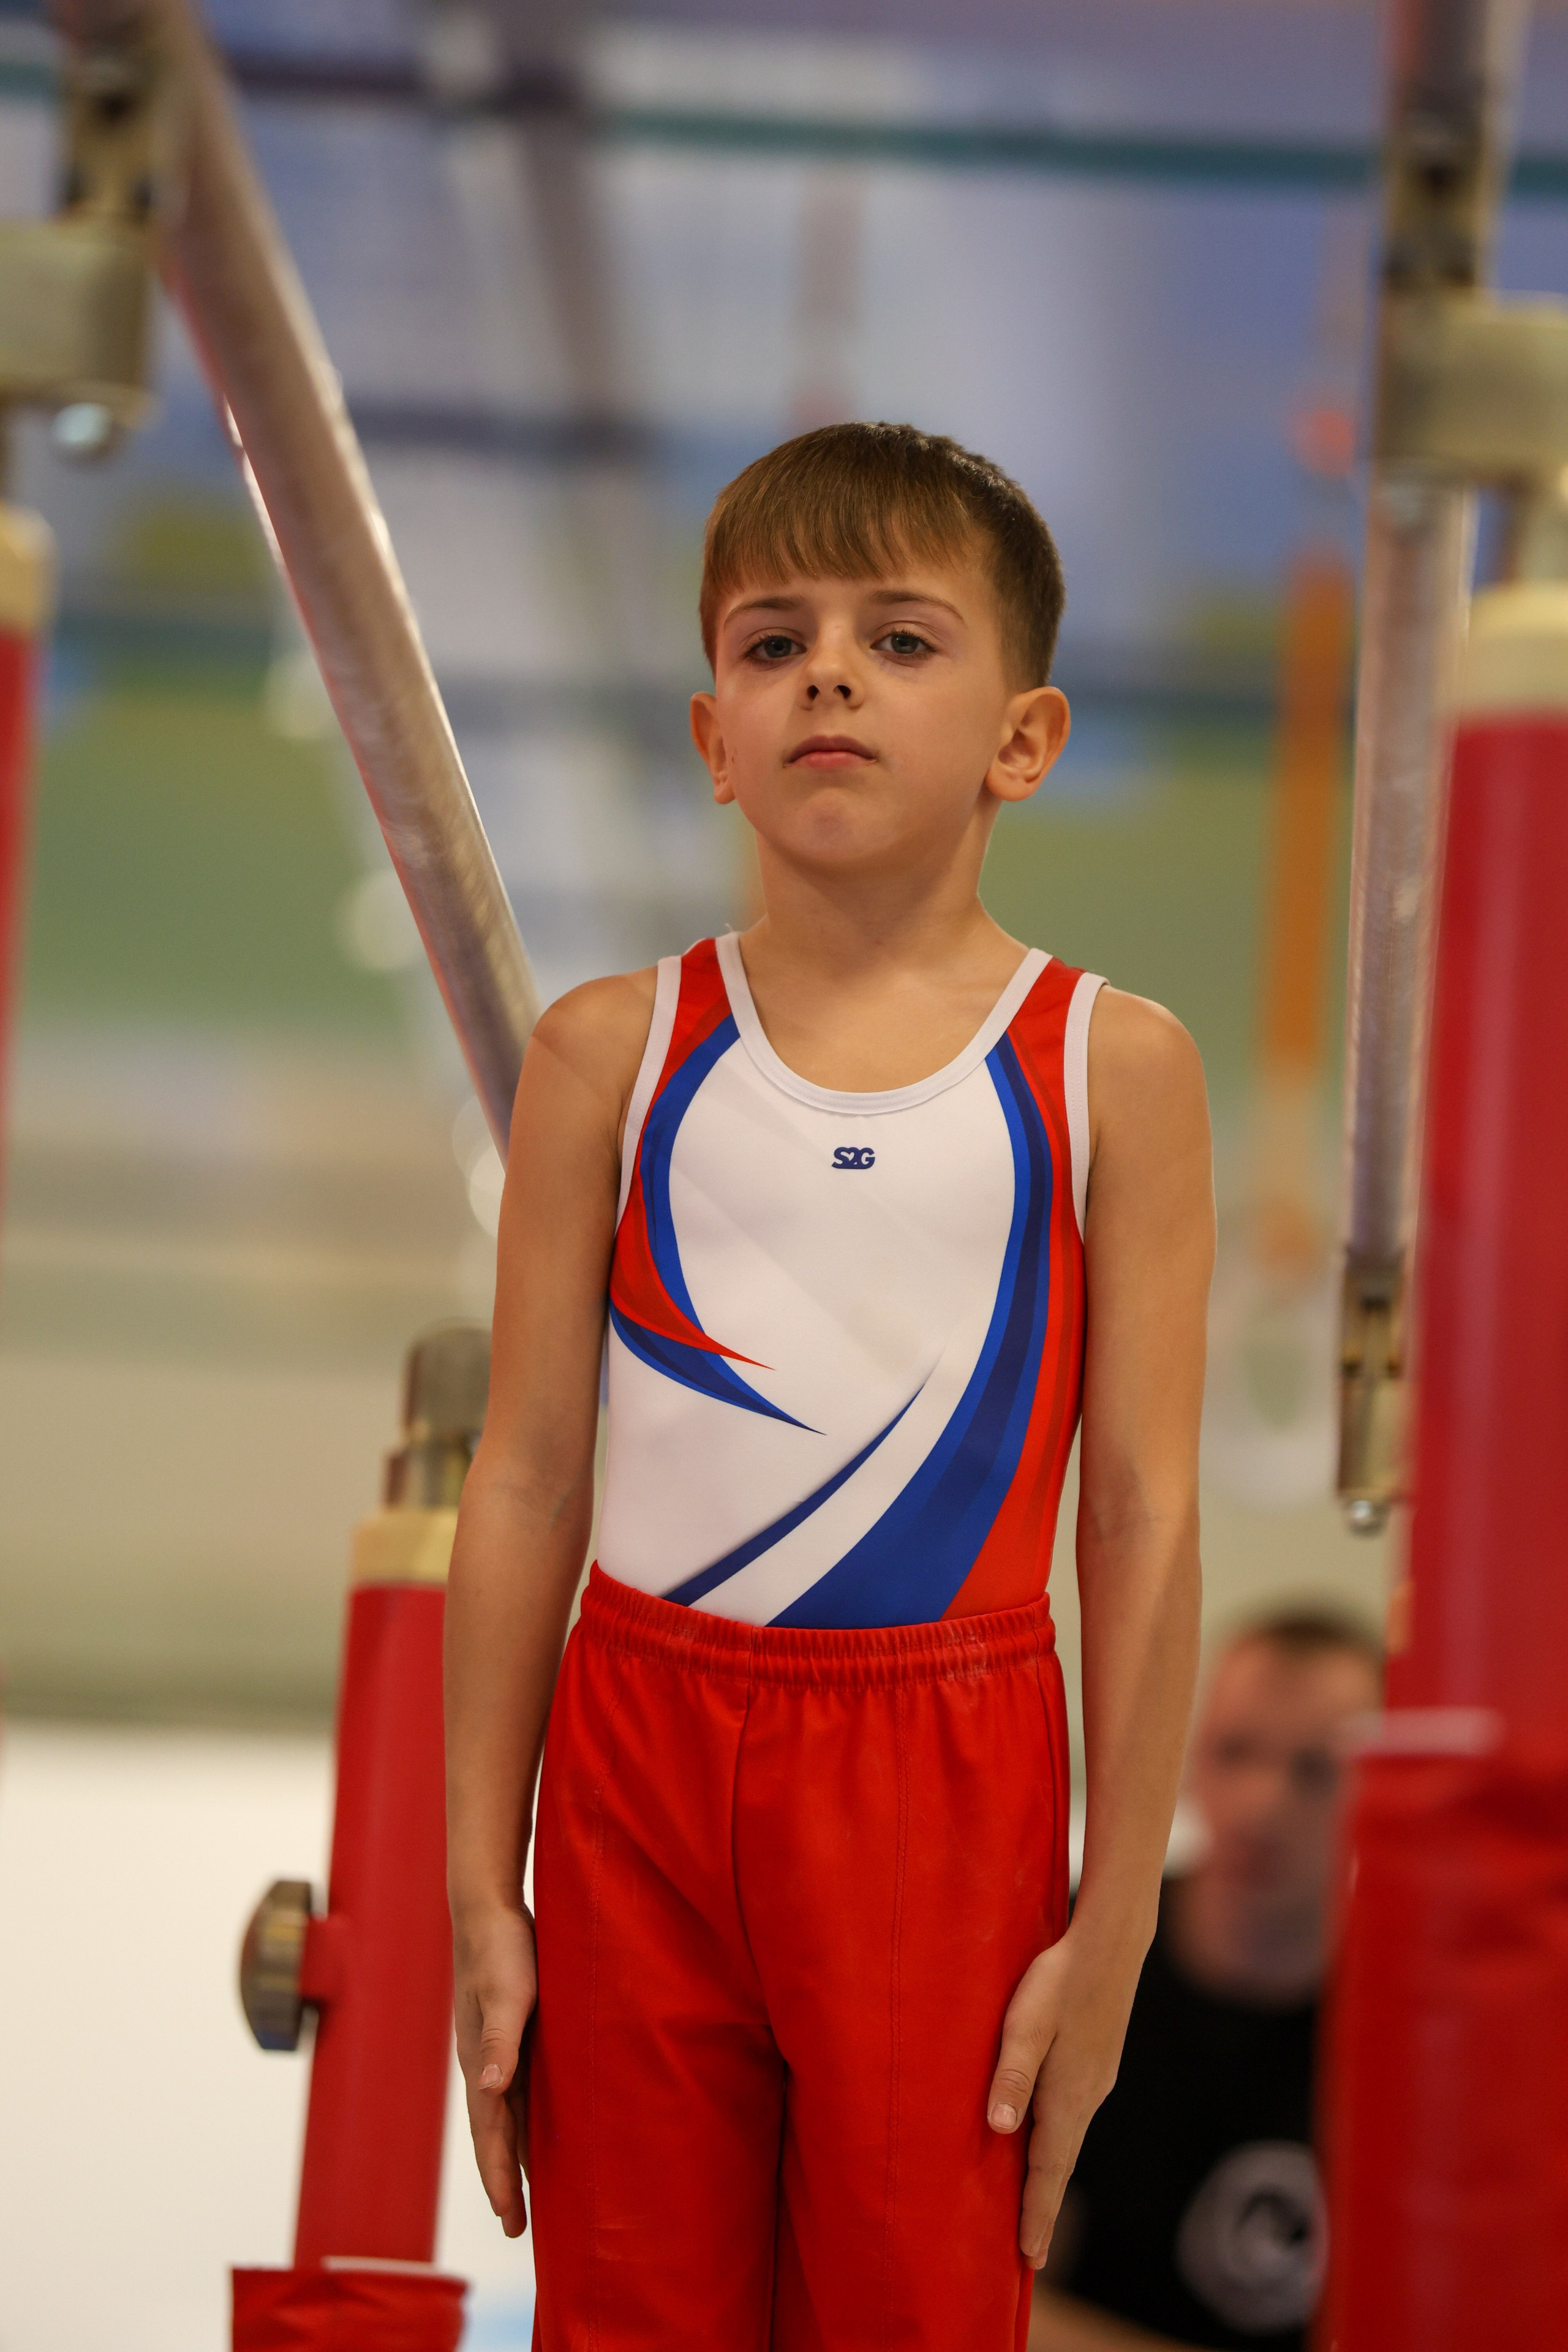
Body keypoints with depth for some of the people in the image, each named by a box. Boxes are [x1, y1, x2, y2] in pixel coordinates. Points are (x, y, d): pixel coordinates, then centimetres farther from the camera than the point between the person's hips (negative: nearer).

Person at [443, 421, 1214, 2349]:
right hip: (641, 1753, 2)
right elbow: (526, 1485, 5)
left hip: (942, 1775, -1)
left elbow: (1143, 1516, -1)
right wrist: (479, 1894, 3)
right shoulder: (615, 1054, 3)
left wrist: (1112, 1927, -3)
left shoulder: (1110, 1070, 0)